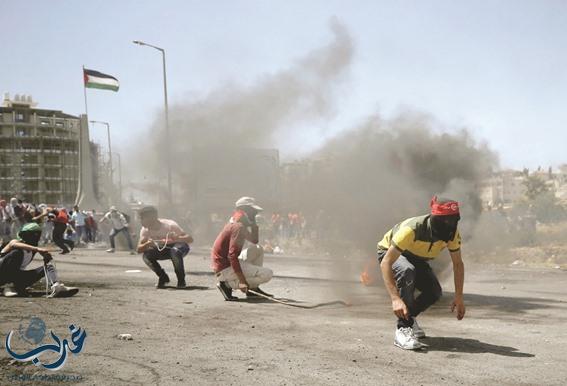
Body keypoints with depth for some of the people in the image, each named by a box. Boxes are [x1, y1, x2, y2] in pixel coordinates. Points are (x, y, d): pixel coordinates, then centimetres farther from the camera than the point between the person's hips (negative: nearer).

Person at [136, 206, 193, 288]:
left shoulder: (170, 225, -29)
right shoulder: (145, 230, -15)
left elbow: (190, 239, -33)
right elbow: (139, 250, -19)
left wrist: (177, 238, -53)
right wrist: (147, 244, -41)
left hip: (178, 246, -5)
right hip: (163, 250, 5)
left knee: (175, 251, -39)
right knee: (146, 256, -22)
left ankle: (181, 280, -15)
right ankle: (163, 277, 1)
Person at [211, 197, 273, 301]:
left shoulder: (237, 224, 14)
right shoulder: (239, 227, -18)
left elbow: (254, 240, 27)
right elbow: (232, 255, -27)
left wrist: (254, 223, 14)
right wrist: (242, 280, -30)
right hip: (225, 269, -10)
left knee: (258, 250, 20)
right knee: (267, 274, -13)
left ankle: (253, 288, 14)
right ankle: (228, 284, -9)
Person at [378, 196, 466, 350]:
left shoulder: (452, 233, -23)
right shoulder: (412, 230, -41)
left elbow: (458, 264, -7)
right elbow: (386, 263, -43)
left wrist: (459, 297, -14)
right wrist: (395, 299, -51)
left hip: (415, 258, 6)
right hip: (389, 252, -6)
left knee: (434, 292, -11)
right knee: (407, 271, -37)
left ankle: (409, 317, 20)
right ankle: (403, 328, -31)